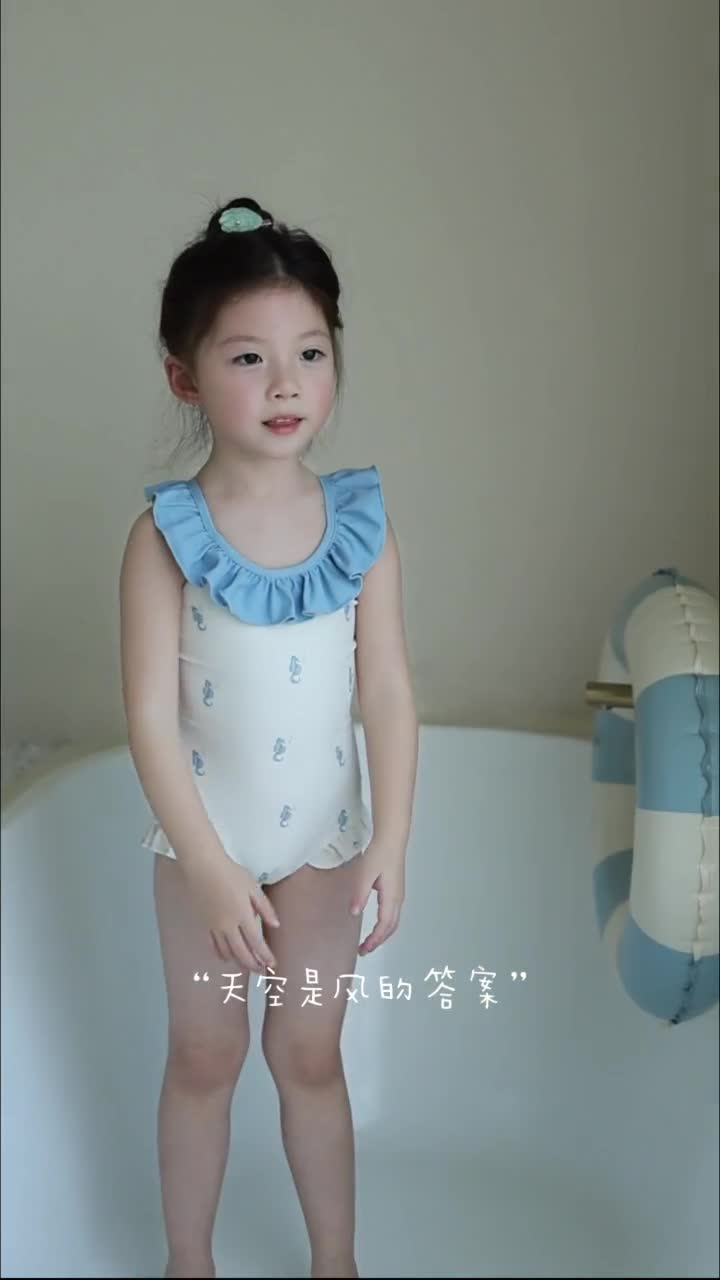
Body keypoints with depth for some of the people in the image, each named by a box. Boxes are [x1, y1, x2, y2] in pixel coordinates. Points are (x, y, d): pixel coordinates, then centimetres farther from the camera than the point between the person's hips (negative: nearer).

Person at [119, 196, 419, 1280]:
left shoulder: (362, 524, -9)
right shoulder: (166, 537, -16)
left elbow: (389, 692, -7)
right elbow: (151, 717, -16)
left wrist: (390, 843, -12)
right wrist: (211, 868, -19)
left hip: (325, 835, 1)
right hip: (204, 838, -1)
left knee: (310, 1057, 17)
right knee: (204, 1058, 17)